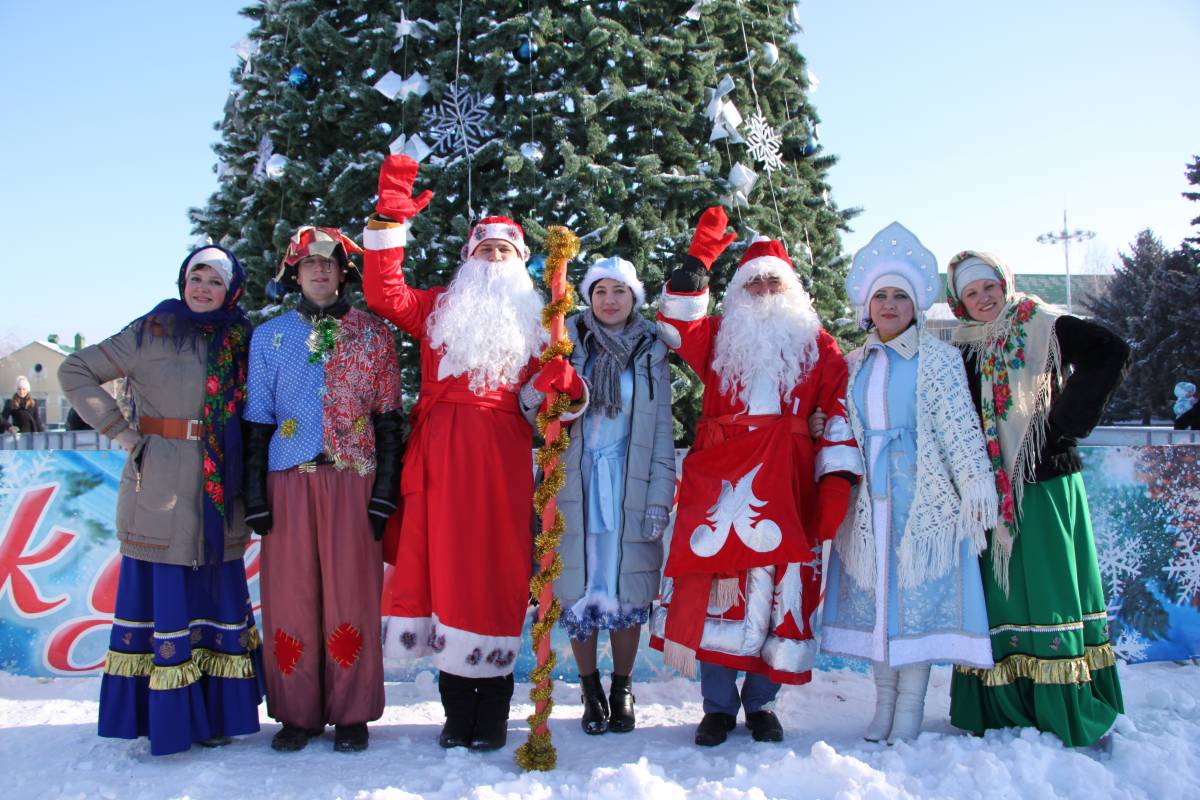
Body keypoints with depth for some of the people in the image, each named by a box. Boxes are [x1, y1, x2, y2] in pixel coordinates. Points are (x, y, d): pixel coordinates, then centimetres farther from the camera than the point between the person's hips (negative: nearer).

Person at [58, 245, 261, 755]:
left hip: (220, 489, 4)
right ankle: (164, 718, 9)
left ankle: (215, 712, 16)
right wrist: (118, 430, -6)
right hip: (161, 487, -4)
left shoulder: (240, 339, 10)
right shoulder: (152, 333, -2)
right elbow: (74, 372, 1)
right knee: (162, 592, -1)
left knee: (219, 591, 6)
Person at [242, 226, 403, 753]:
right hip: (288, 479, 2)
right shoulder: (268, 336, 12)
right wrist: (255, 496, 2)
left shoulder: (372, 333, 8)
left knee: (352, 594, -1)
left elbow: (389, 418, 5)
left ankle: (351, 715, 10)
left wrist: (385, 492, -3)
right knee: (291, 595, 2)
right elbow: (256, 420, 10)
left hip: (353, 478, -1)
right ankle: (297, 714, 15)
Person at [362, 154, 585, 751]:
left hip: (501, 460, 0)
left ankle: (492, 715, 8)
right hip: (440, 457, 1)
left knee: (498, 570, -2)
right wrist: (389, 218, -3)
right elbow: (384, 293, 2)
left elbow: (552, 389, 9)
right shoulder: (440, 308, 18)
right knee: (445, 565, 0)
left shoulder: (533, 320, 17)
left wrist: (562, 388, -15)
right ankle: (456, 711, 11)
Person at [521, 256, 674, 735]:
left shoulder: (652, 353, 6)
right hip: (575, 485, 0)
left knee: (627, 588, 3)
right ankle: (591, 691, 19)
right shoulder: (569, 344, 6)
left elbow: (662, 431, 5)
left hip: (630, 486, 0)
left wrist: (659, 499, -2)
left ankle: (621, 690, 20)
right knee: (579, 589, 2)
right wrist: (534, 399, -22)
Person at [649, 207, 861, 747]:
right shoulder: (718, 336, 16)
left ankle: (760, 703, 17)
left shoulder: (817, 343, 13)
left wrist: (838, 478, -4)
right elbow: (676, 328, -2)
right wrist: (697, 261, -6)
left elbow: (840, 411, 6)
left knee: (781, 585, 0)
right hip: (720, 479, 0)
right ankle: (719, 707, 7)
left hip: (787, 482, 0)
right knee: (715, 580, -5)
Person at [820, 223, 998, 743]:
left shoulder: (936, 357, 0)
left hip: (923, 496, -4)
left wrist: (976, 480, -19)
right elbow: (841, 427, 17)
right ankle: (884, 701, 17)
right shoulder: (855, 363, 13)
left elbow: (958, 422, -9)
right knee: (873, 593, 6)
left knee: (919, 592, -3)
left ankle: (910, 707, 6)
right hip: (868, 499, 4)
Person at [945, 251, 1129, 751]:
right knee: (999, 596, 6)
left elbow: (1112, 354, -14)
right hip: (993, 493, 4)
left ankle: (1080, 716, 5)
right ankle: (1006, 713, 14)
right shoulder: (962, 351, 12)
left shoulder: (1046, 328, 0)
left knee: (1051, 592, -3)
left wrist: (1070, 422, -17)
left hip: (1047, 484, -4)